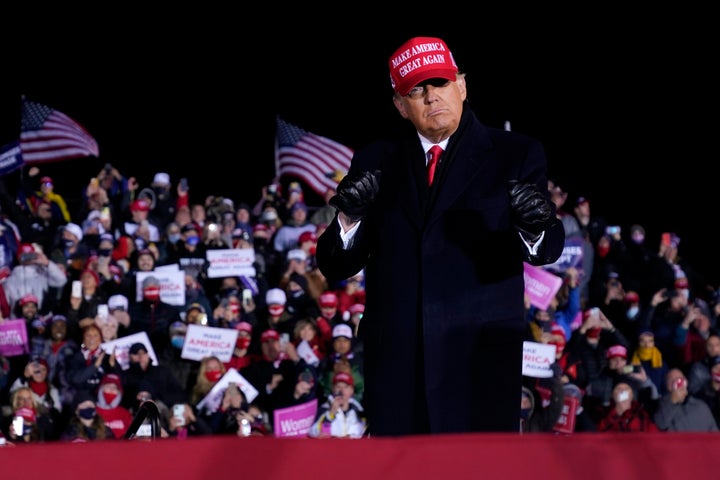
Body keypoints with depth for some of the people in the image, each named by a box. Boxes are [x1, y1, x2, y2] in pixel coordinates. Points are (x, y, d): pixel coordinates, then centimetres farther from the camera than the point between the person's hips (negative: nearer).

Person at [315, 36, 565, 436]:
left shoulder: (515, 155, 7)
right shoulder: (376, 165, 12)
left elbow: (548, 251, -4)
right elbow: (335, 268, 8)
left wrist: (534, 229, -28)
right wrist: (348, 219, -13)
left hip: (480, 361, -2)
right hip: (395, 361, 3)